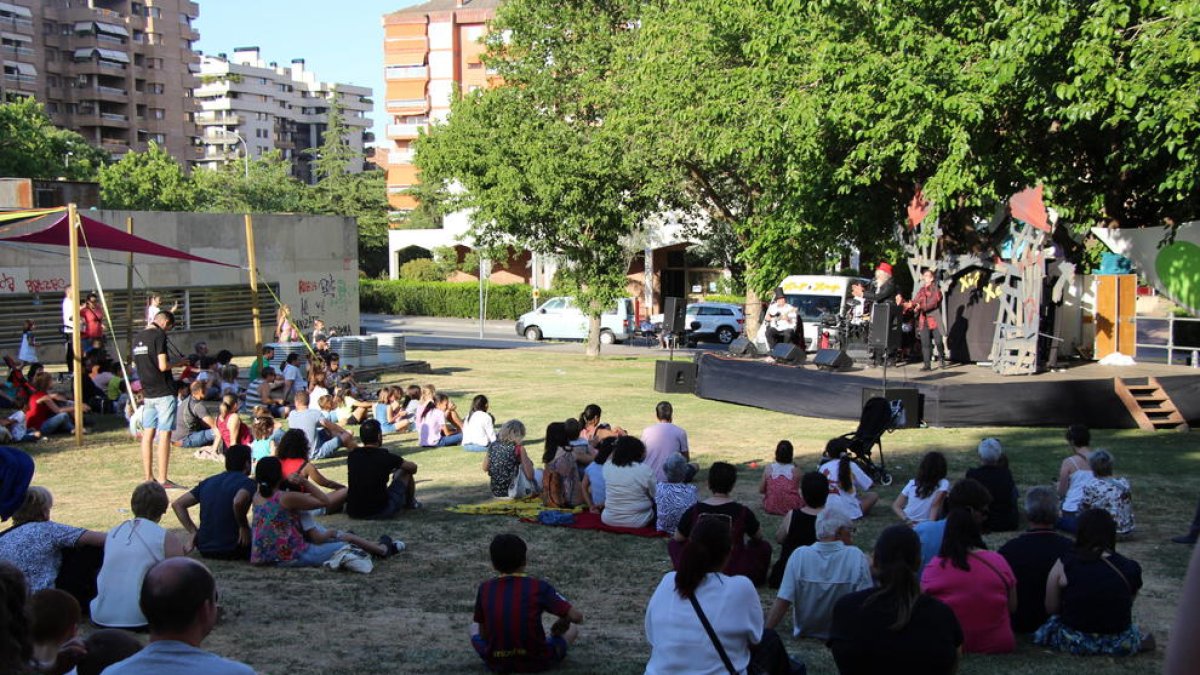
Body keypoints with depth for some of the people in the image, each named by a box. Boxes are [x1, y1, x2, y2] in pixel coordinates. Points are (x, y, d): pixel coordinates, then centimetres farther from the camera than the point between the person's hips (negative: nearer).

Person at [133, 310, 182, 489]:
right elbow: (163, 366, -18)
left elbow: (138, 365, 18)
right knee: (164, 434, -5)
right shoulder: (159, 336, -11)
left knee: (148, 434, 9)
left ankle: (148, 478, 14)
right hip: (164, 392, -8)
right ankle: (163, 480, -6)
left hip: (147, 393, 8)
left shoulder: (137, 338, 13)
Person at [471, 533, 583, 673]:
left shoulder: (485, 588, -1)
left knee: (474, 624, 30)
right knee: (573, 628, 25)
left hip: (497, 663, 0)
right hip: (536, 662, 0)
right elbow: (577, 617, -8)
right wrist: (562, 623, 13)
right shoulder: (539, 586, -8)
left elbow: (483, 632, 6)